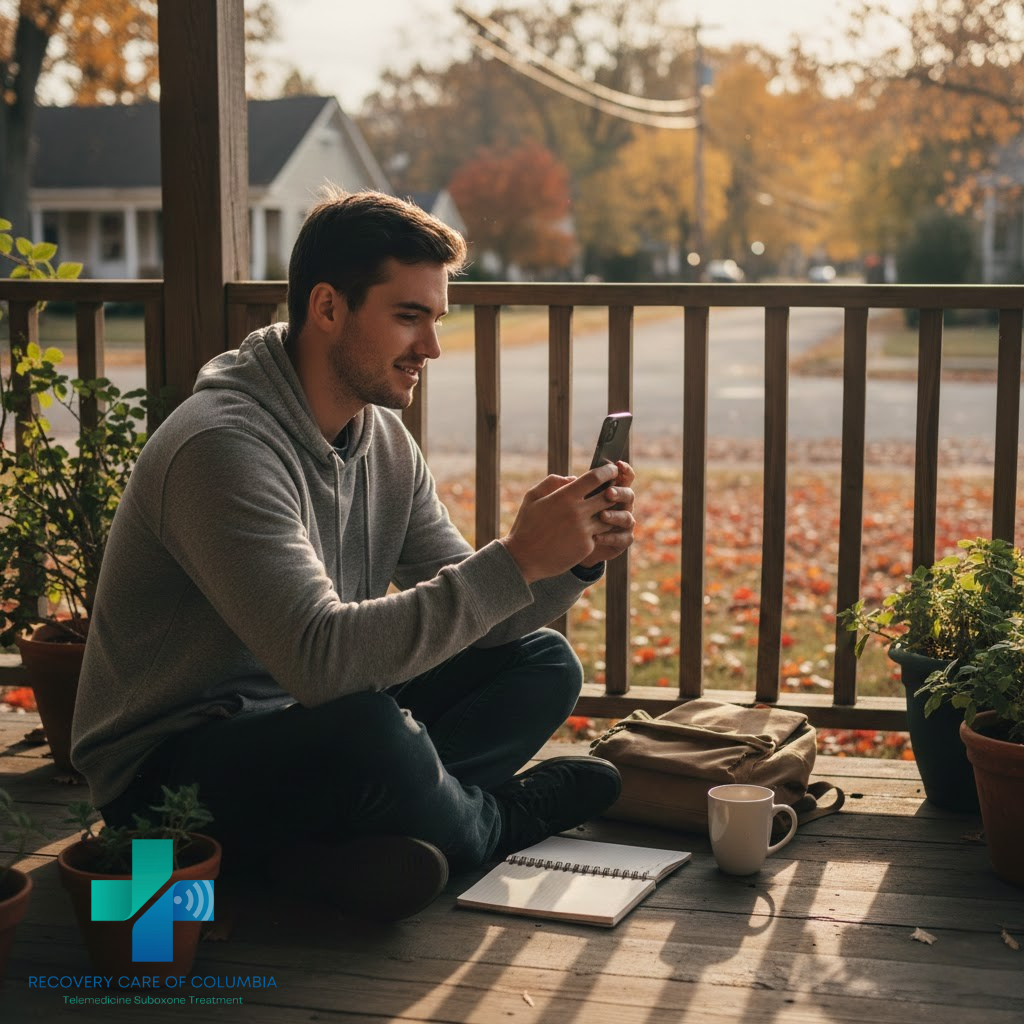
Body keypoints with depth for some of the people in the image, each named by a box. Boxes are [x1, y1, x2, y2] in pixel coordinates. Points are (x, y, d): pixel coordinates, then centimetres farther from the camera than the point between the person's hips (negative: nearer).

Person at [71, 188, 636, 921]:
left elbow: (466, 618, 4)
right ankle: (496, 818, -4)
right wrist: (516, 560, -34)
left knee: (543, 663, 2)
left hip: (305, 726, 9)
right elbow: (319, 656, -36)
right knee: (368, 734, -37)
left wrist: (576, 562, -15)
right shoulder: (225, 446, -25)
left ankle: (367, 832, -18)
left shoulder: (384, 439, 4)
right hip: (170, 770, -8)